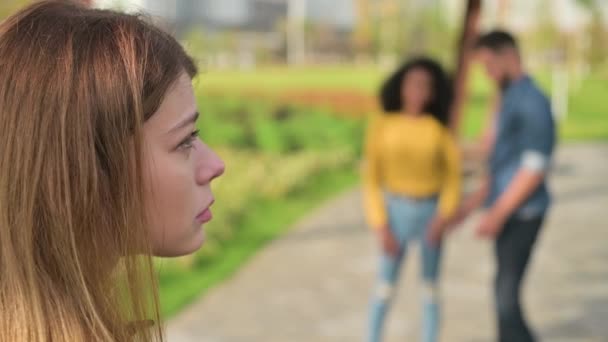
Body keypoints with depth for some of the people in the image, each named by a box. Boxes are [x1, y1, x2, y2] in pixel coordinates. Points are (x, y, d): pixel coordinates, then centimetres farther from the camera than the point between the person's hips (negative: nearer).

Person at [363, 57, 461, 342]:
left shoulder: (439, 128, -6)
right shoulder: (381, 125, -8)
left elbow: (454, 174, -3)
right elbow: (372, 179, -6)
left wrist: (444, 217, -15)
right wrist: (381, 227, -12)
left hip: (431, 211, 1)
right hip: (397, 211, -1)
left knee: (431, 286, 7)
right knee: (386, 286, 1)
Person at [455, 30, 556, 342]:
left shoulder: (532, 102, -15)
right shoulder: (510, 99, 14)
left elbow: (535, 167, -20)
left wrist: (497, 213, -20)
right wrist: (473, 202, 18)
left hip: (522, 215, -9)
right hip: (507, 214, 9)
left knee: (507, 295, -10)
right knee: (505, 292, 13)